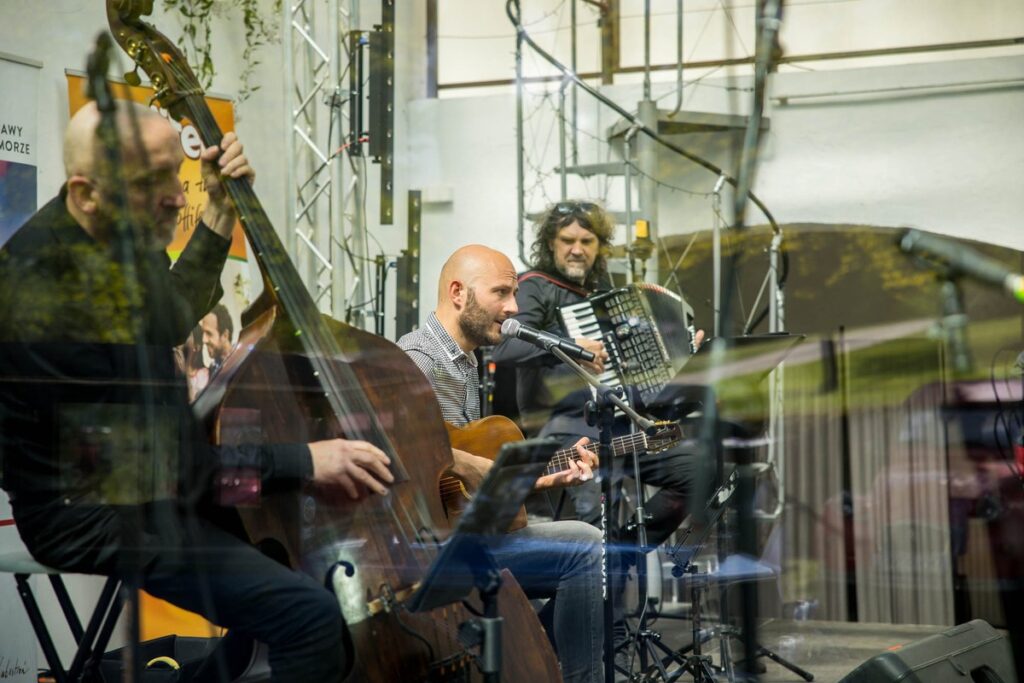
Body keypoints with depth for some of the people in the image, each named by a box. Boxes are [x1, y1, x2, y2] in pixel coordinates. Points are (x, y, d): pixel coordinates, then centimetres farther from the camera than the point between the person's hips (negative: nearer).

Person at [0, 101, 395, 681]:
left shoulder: (110, 237, 2)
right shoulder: (47, 290, -27)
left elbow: (172, 322, 23)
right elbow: (145, 465, -24)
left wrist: (221, 211, 11)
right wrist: (305, 461, -22)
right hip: (99, 522, -10)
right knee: (311, 613, -23)